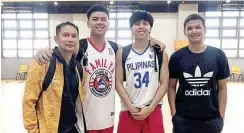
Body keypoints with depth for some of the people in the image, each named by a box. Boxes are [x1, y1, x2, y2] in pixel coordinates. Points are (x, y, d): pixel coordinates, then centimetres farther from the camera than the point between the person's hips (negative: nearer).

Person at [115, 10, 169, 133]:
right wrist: (131, 108, -9)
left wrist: (150, 108, -9)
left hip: (153, 111, 0)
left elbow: (164, 83, -1)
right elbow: (118, 83, -1)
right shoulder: (122, 53, 0)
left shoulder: (160, 53, 1)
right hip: (129, 111, 0)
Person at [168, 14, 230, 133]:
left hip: (211, 119, 1)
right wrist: (173, 112, -5)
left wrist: (221, 115, -1)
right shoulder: (177, 57, -5)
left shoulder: (218, 55, -3)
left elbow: (222, 88, 2)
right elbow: (171, 87, 1)